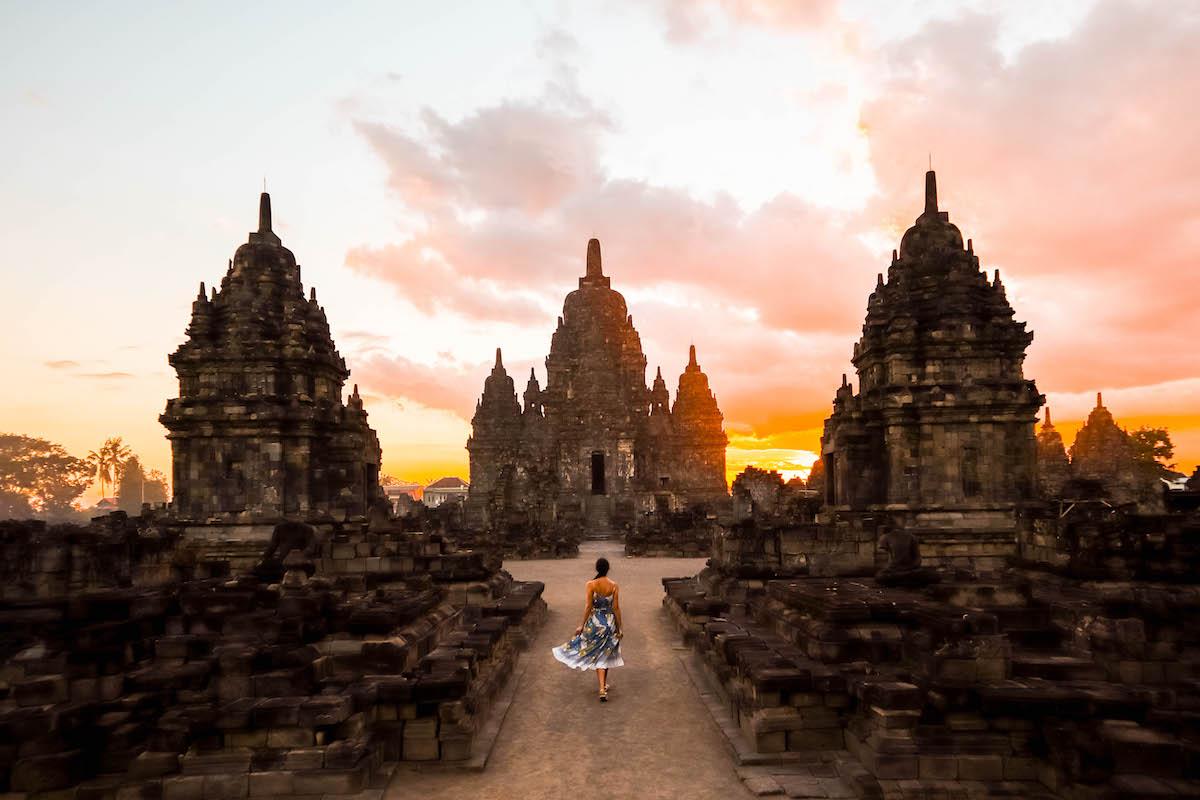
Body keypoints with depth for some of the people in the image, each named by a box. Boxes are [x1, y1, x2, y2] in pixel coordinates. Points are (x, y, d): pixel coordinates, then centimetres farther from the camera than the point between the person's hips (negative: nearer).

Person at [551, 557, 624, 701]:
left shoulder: (591, 584, -10)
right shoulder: (614, 586, -7)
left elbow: (588, 606, -10)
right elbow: (616, 608, -5)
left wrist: (582, 625, -1)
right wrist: (619, 627, 4)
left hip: (595, 622, -1)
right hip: (610, 622, 2)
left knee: (598, 656, 5)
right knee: (607, 654, 18)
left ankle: (603, 689, -6)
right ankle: (604, 684, 31)